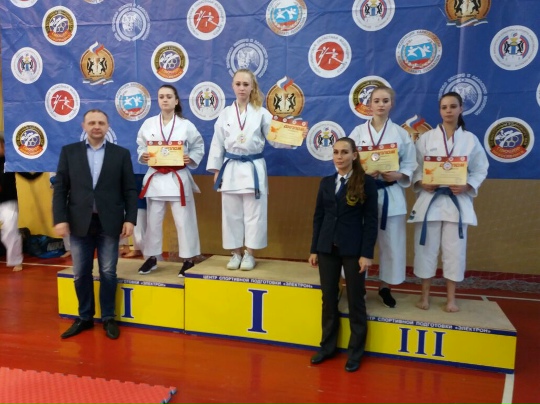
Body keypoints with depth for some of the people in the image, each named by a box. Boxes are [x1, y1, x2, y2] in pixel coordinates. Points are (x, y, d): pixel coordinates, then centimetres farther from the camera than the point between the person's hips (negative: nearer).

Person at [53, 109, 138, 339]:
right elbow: (60, 188, 3)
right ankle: (85, 317, 26)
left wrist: (130, 219, -7)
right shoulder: (69, 152, 7)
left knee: (108, 273, 5)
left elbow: (130, 190, 2)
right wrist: (60, 219, -5)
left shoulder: (121, 154, 5)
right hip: (79, 223, 2)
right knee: (81, 274, 9)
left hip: (109, 223, -1)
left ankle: (108, 318, 20)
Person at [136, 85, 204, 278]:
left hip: (178, 178, -2)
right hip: (155, 178, 2)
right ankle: (152, 257, 26)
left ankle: (189, 259, 14)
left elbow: (199, 147, 5)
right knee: (153, 220, 9)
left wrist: (190, 158, -13)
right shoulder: (148, 124, 5)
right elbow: (141, 147, 11)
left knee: (183, 220, 1)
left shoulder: (186, 125, -1)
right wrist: (143, 156, -9)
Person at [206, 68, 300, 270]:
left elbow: (275, 139, -2)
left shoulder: (261, 113, 1)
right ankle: (236, 253, 21)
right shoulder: (225, 114, 6)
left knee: (253, 213, 3)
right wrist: (216, 170, 4)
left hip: (254, 169, -2)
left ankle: (249, 254, 17)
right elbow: (217, 143, 7)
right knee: (232, 214, 7)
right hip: (230, 169, 2)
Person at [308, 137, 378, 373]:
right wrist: (314, 249, 6)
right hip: (327, 248, 4)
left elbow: (371, 220, -6)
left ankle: (355, 353, 23)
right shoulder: (326, 182, 8)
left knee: (355, 301, 8)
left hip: (353, 249, -3)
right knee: (328, 299, 11)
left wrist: (367, 253, -12)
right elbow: (318, 217, 9)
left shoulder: (366, 182, -4)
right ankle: (327, 347, 27)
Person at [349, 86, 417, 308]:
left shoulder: (401, 133, 4)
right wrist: (363, 173, -17)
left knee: (391, 243, 6)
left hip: (391, 195, 1)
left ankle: (385, 286, 25)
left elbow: (410, 165, 5)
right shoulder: (358, 131, 3)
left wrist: (397, 175, -14)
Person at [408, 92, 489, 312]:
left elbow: (481, 169, 6)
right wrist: (421, 183, -16)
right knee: (426, 248, 3)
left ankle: (451, 297, 20)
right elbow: (415, 166, 2)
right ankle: (425, 294, 18)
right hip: (430, 199, 0)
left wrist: (467, 187, -11)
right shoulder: (426, 137, 4)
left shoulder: (470, 139, 6)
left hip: (457, 201, 1)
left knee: (455, 249, 5)